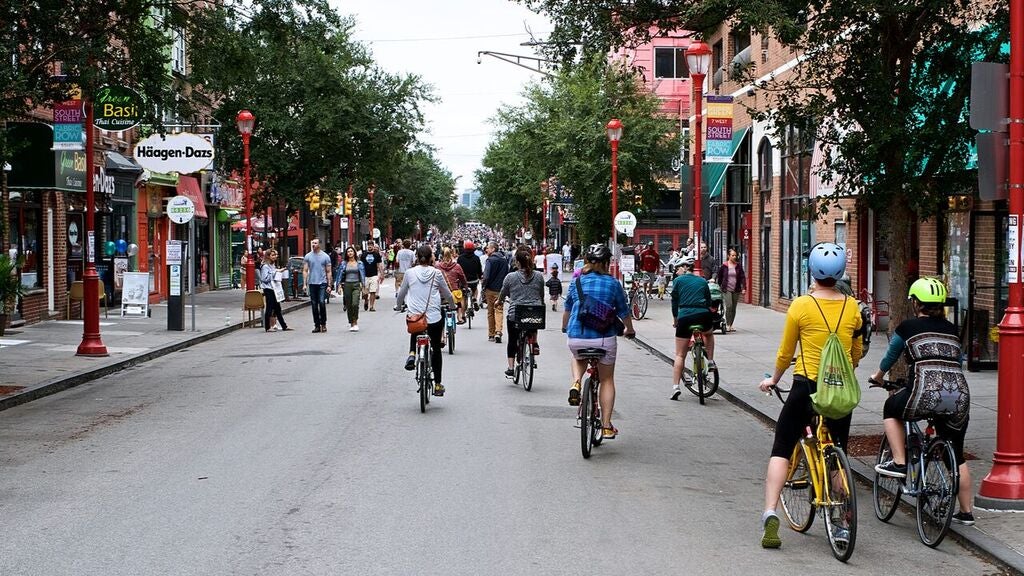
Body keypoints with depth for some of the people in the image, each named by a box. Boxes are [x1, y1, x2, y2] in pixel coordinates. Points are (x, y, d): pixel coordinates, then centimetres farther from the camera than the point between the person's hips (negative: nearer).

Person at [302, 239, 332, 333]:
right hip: (312, 283, 2)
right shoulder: (307, 256, 6)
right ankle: (317, 325, 11)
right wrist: (305, 283, -4)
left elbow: (328, 272, 5)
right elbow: (305, 271, 5)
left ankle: (323, 323, 0)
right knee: (314, 305, 4)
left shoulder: (325, 256, 4)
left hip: (322, 283, -2)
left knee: (322, 302, -13)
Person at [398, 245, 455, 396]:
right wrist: (453, 305, 29)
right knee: (436, 349, 16)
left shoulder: (409, 273, -2)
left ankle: (412, 354, 8)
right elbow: (447, 294, 8)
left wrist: (399, 306, 30)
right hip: (434, 318, -1)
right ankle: (437, 385, 17)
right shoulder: (436, 273, -3)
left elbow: (401, 293, 9)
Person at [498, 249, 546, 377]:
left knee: (512, 341, 13)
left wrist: (499, 301, 33)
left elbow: (502, 294, 11)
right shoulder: (539, 276, 1)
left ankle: (510, 367, 10)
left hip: (515, 315, -1)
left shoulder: (510, 277, -4)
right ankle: (534, 343, 19)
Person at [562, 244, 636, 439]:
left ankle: (576, 383, 5)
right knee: (607, 380, 15)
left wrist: (565, 327, 38)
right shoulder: (612, 283, 0)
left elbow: (567, 308, 19)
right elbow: (624, 312, 7)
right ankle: (607, 427, 12)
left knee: (578, 358, 36)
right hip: (604, 337, -2)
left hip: (576, 337, 2)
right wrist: (629, 330, 27)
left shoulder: (577, 281, 6)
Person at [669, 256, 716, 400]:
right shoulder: (703, 281, 17)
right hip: (703, 316, 2)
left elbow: (674, 302, 9)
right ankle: (711, 361, 23)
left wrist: (675, 320, 22)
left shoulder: (678, 280, 8)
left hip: (685, 317, -2)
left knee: (680, 355, 6)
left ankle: (675, 386, -2)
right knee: (709, 334, 39)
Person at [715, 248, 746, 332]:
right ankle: (727, 325, -10)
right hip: (726, 289, -3)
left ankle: (730, 325, 15)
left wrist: (743, 287, -7)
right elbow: (719, 277, 9)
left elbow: (742, 277, 3)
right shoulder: (724, 266, 0)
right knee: (729, 306, -16)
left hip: (736, 290, 3)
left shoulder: (738, 266, 5)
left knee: (733, 308, 6)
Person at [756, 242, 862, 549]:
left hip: (806, 387, -3)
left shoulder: (801, 306, -7)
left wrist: (773, 380, 18)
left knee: (781, 451, 6)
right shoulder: (852, 308, 1)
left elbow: (785, 353, 1)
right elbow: (856, 354, 12)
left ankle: (770, 514, -9)